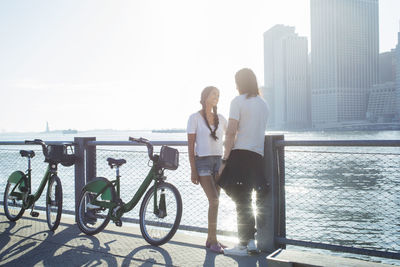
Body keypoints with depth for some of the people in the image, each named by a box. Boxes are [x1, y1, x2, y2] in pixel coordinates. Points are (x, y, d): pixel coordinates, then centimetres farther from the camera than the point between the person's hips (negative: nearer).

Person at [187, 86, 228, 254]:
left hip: (218, 161, 5)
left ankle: (210, 239, 17)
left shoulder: (220, 119, 11)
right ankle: (214, 241, -5)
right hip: (202, 162, -5)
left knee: (214, 201, 6)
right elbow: (190, 145, -6)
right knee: (214, 201, -14)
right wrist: (193, 170, -11)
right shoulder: (194, 118, -3)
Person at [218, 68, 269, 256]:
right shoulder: (263, 104, 17)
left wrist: (225, 160, -11)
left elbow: (231, 132, -13)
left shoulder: (238, 101, -5)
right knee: (244, 200, 16)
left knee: (241, 201, -1)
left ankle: (244, 245, 5)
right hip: (257, 155, 7)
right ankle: (250, 241, 18)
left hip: (240, 153, -7)